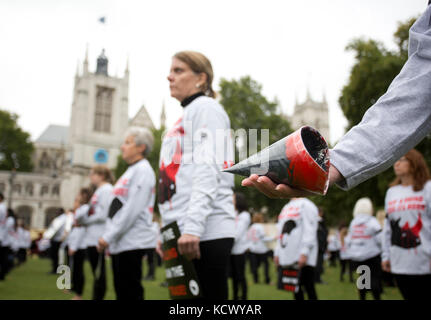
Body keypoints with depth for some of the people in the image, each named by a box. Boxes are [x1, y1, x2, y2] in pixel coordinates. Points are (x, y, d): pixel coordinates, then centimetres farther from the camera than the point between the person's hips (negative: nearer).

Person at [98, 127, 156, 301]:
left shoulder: (142, 170, -10)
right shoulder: (131, 170, 20)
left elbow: (132, 209, -19)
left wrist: (108, 236, -17)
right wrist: (108, 237, 15)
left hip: (131, 242, -10)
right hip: (119, 243, 10)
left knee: (130, 292, -5)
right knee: (121, 291, 14)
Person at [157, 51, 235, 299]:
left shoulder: (206, 108, -1)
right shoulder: (185, 117, 24)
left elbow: (209, 170, -15)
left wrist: (192, 226, -24)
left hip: (206, 232, -9)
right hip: (182, 232, 9)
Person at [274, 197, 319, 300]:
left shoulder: (306, 204, -6)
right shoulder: (286, 208, 20)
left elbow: (310, 230, -15)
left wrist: (304, 253, -21)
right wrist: (277, 253, 18)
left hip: (302, 257, -8)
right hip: (287, 257, 8)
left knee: (309, 287, -4)